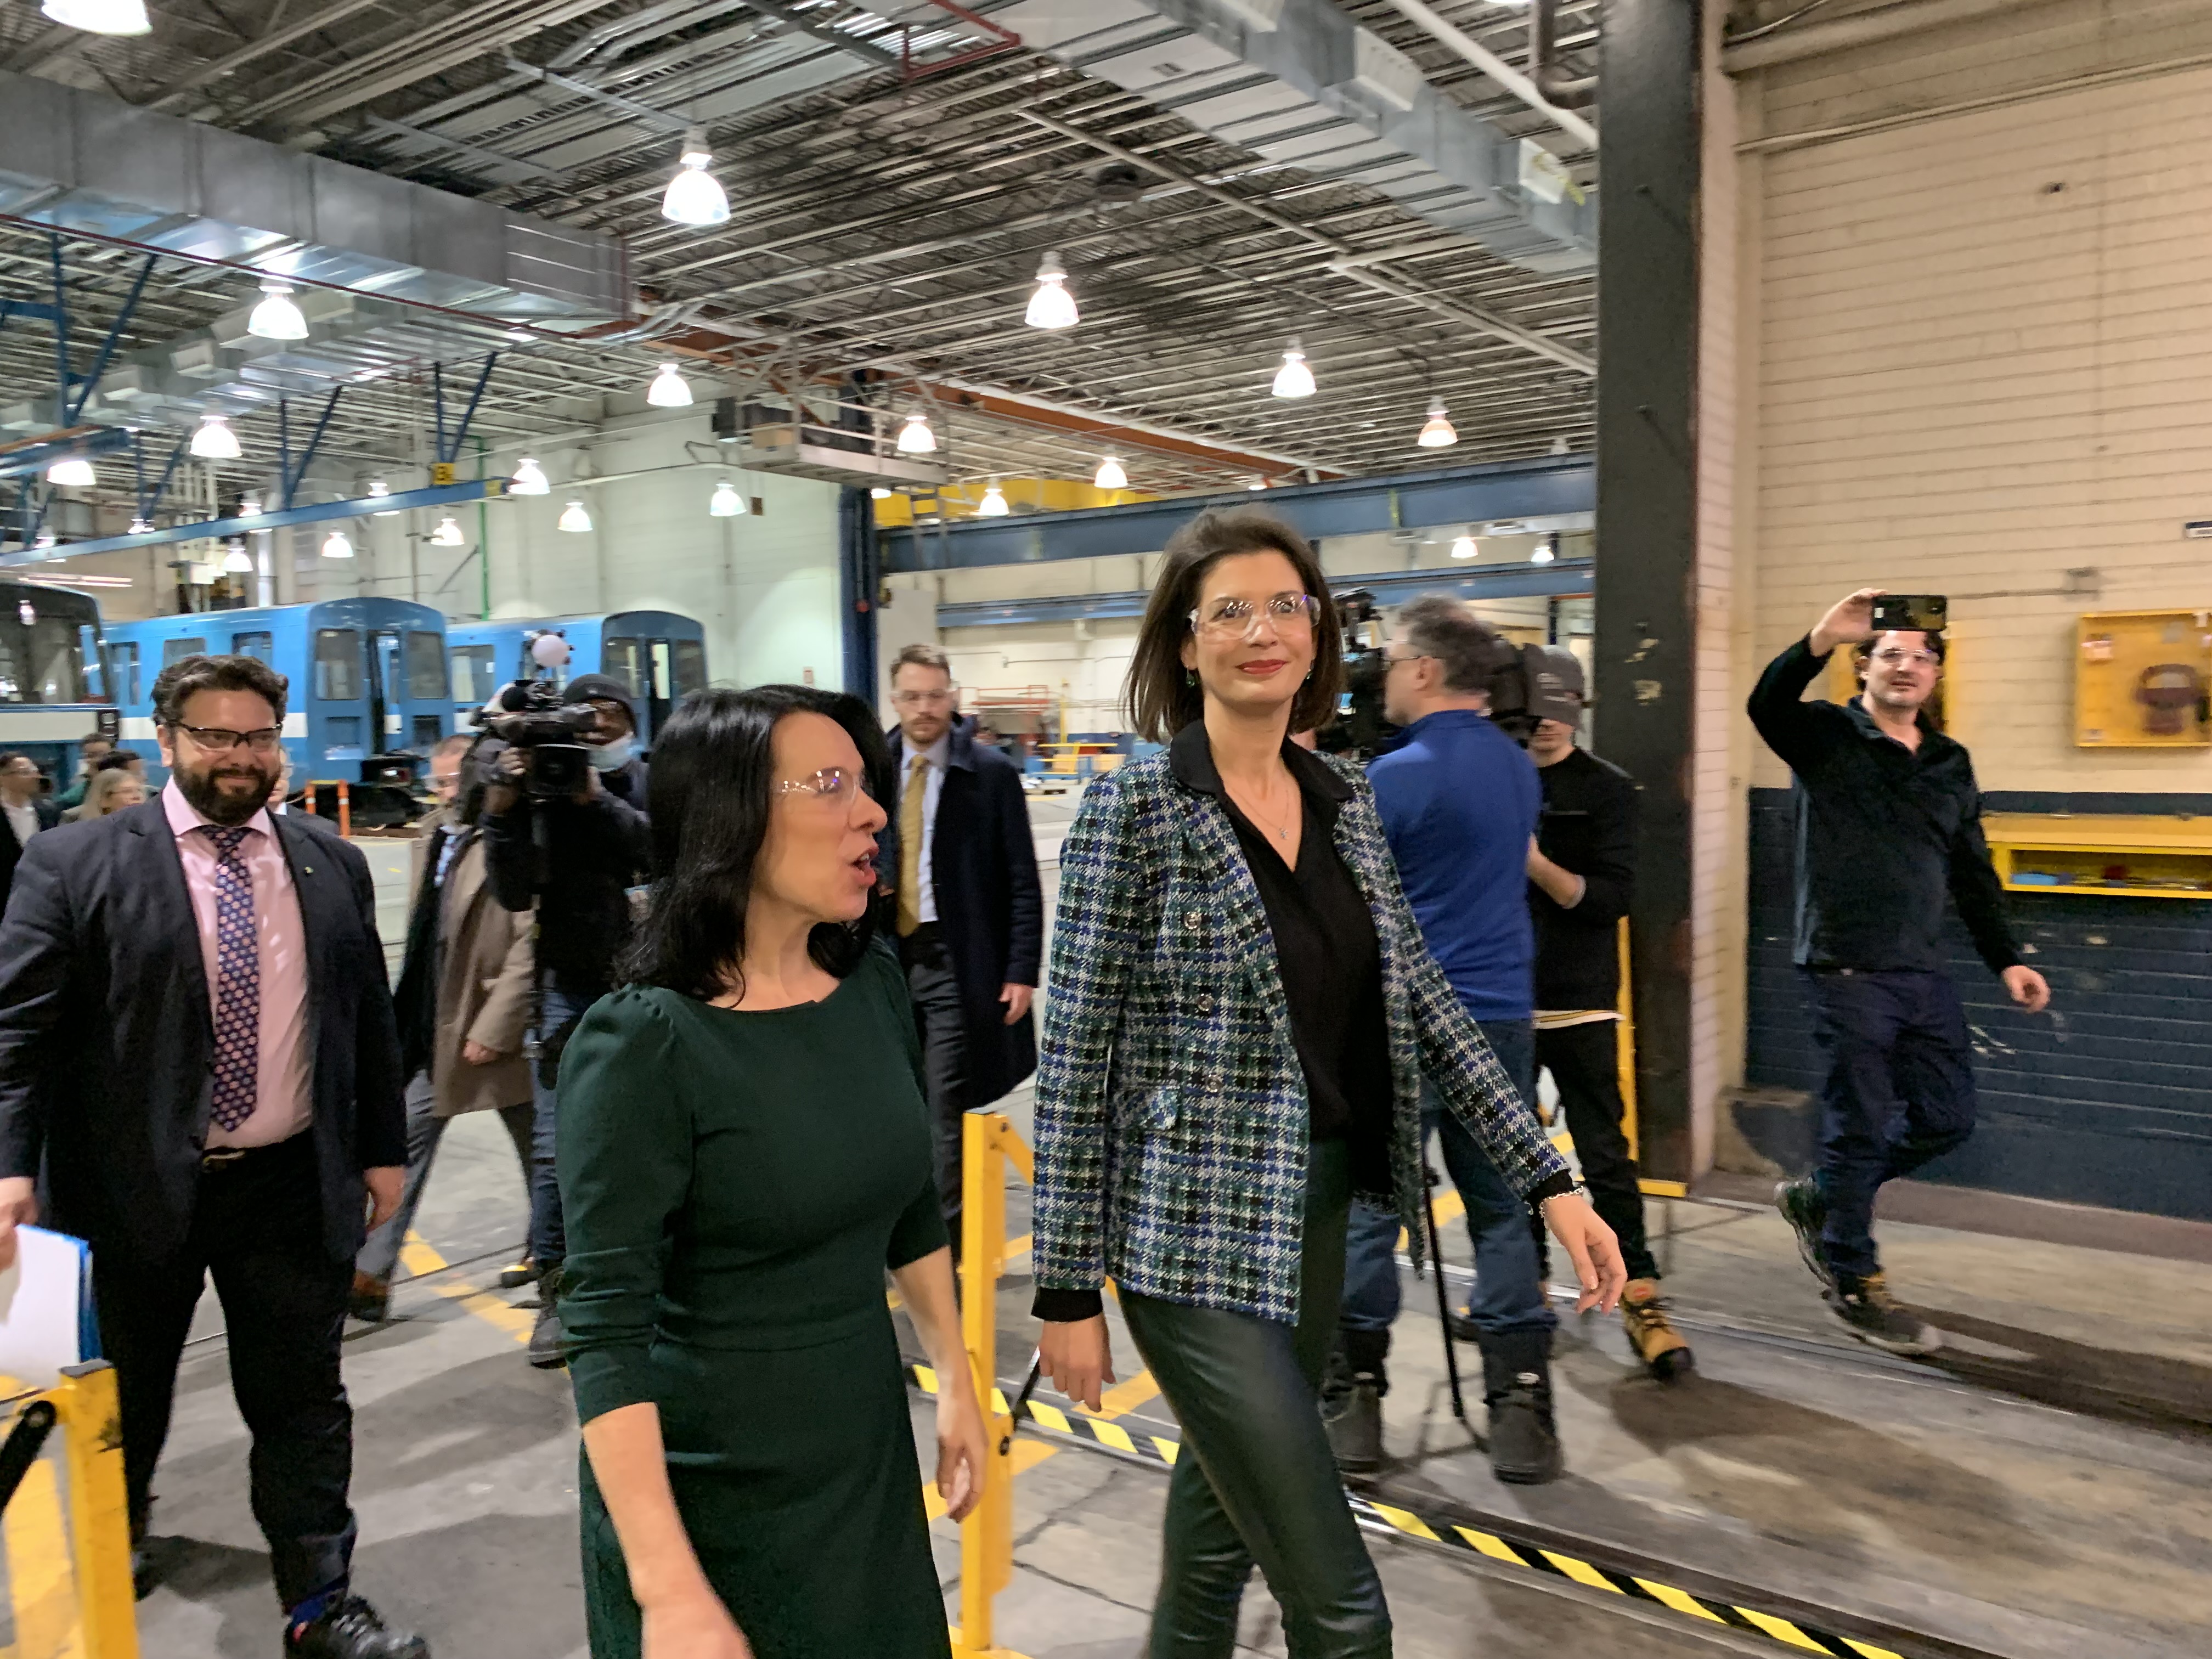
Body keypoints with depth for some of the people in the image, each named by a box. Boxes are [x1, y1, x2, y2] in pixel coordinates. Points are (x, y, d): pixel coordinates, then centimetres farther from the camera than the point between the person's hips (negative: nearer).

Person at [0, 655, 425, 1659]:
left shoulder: (330, 865, 4)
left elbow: (368, 1019, 9)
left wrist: (383, 1147, 8)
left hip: (293, 1187, 2)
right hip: (134, 1189, -1)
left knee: (303, 1401, 7)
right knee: (124, 1397, 20)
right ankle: (116, 1535, 49)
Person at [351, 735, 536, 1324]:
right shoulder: (434, 835, 9)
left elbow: (530, 944, -20)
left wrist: (494, 1027, -20)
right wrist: (410, 1012, 16)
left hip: (490, 1030, -7)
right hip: (431, 1025, 7)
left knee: (537, 1151, 11)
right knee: (405, 1141, 8)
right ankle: (371, 1274, 16)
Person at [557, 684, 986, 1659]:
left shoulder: (874, 985, -3)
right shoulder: (642, 1043, -21)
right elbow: (606, 1333, -21)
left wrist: (955, 1381, 13)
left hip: (870, 1454, 6)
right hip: (712, 1496, -6)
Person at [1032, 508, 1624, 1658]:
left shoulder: (1346, 803, 6)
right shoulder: (1132, 807, -12)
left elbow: (1425, 1005, 8)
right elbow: (1075, 1060, -11)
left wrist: (1549, 1179, 1)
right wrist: (1067, 1288, -10)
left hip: (1317, 1215, 6)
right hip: (1198, 1235, -6)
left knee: (1221, 1528, 23)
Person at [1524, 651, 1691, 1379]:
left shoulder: (1607, 789, -1)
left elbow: (1610, 898, -11)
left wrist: (1536, 863, -23)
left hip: (1578, 1004, -3)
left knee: (1605, 1154, -3)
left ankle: (1641, 1300, 5)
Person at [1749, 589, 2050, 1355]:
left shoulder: (1952, 763, 15)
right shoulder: (1828, 736, -3)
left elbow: (1972, 875, 18)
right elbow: (1767, 703, -26)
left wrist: (2006, 960, 12)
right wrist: (1823, 636, -40)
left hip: (1924, 975, 7)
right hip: (1847, 971, -6)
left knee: (1946, 1120, 9)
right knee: (1861, 1126, -1)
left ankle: (1819, 1200, 30)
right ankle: (1855, 1285, 16)